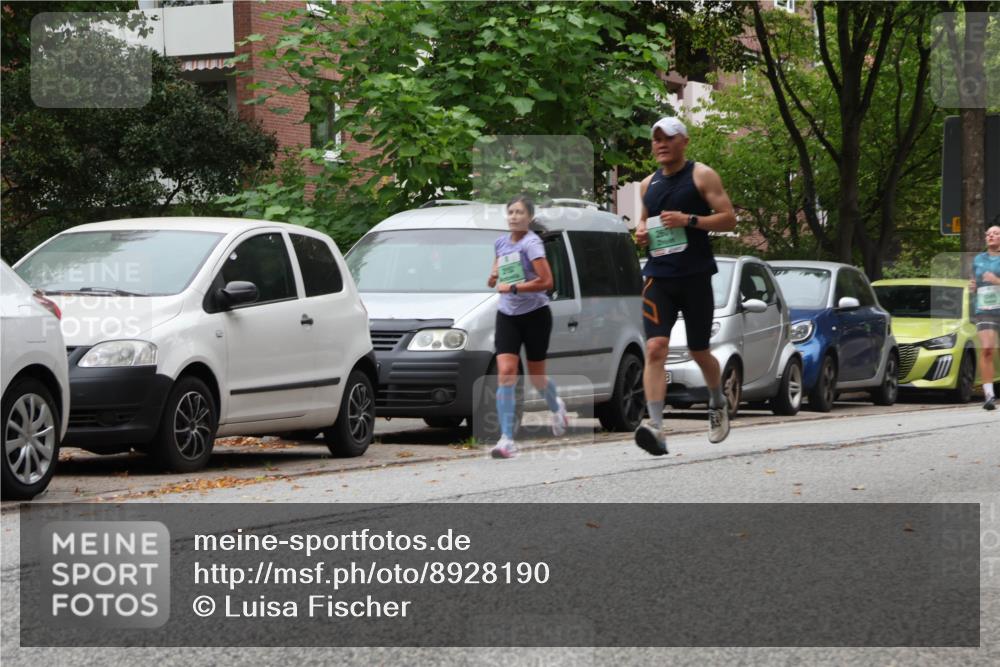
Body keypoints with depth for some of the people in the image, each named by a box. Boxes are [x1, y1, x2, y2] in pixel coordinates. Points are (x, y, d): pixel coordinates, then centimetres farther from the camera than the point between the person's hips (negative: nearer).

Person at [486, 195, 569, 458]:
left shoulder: (531, 243, -12)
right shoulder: (501, 243, 8)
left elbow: (546, 281, -20)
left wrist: (512, 288, -20)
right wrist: (494, 277, 3)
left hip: (535, 315, -5)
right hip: (507, 316, 5)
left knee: (536, 376, 8)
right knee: (505, 372, -13)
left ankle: (556, 406, 45)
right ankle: (507, 439, -18)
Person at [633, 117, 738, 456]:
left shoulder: (702, 176, -1)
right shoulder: (648, 184, 14)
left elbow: (728, 219, -6)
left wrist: (689, 220, -18)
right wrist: (641, 232, 5)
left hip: (695, 276, -3)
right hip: (658, 276, 3)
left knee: (699, 352, 9)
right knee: (655, 349, -16)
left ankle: (718, 403, 41)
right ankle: (655, 427, -26)